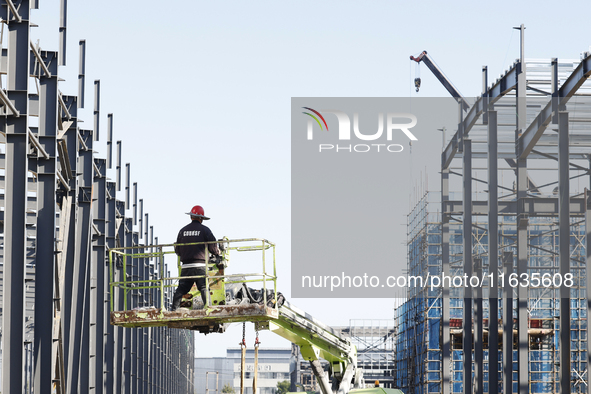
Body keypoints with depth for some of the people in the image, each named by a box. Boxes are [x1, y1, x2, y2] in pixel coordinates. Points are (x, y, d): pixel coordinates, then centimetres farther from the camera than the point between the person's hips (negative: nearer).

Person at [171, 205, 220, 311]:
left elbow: (177, 249, 14)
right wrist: (217, 252, 21)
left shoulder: (183, 230, 10)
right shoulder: (204, 230, 0)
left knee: (181, 289, 7)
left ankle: (174, 308, 2)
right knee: (204, 288, -4)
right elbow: (212, 246, -2)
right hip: (200, 265, -3)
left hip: (186, 266, 3)